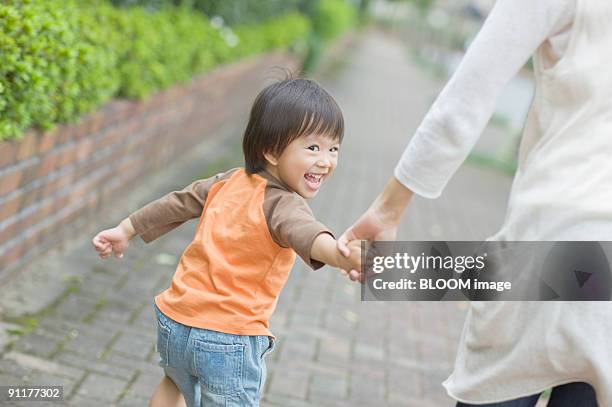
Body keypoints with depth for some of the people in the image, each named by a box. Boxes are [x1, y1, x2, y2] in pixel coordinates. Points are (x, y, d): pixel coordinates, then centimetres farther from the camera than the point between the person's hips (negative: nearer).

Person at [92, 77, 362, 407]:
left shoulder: (228, 181, 4)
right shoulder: (282, 205, -18)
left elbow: (177, 203, 15)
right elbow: (306, 235, -40)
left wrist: (126, 229, 28)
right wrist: (347, 255, -59)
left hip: (172, 321, 7)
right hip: (228, 340, -7)